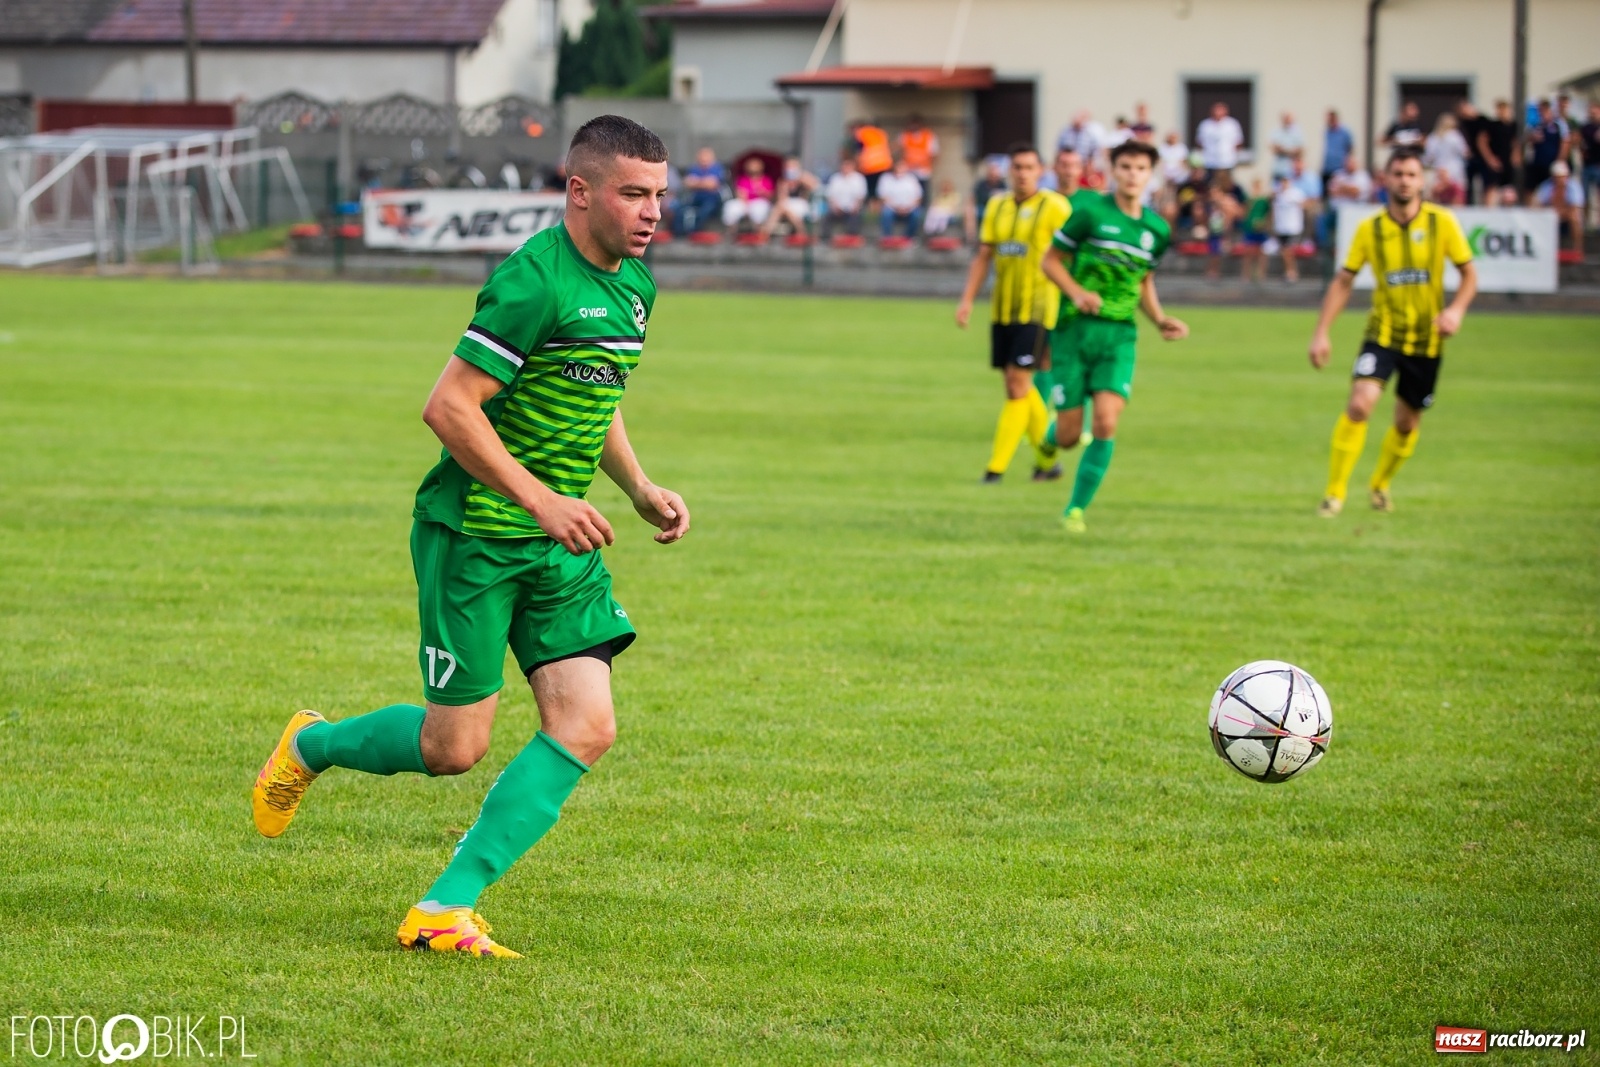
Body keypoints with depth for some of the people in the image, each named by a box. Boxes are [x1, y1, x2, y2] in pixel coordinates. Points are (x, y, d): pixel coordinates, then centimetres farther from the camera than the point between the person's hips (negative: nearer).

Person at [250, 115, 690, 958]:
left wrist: (642, 491, 14)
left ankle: (445, 910, -4)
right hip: (474, 537, -8)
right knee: (454, 747, -1)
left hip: (561, 544, 8)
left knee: (585, 729, -7)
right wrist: (540, 499, -23)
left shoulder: (633, 287, 9)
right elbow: (449, 406, -22)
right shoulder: (534, 282, -20)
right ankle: (310, 746, 30)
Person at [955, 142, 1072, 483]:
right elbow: (983, 255, 14)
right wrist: (967, 299, 6)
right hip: (1003, 310, 6)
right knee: (1019, 387, 10)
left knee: (1018, 385, -10)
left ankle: (996, 468, -10)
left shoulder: (1054, 207, -6)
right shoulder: (997, 206, 11)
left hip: (1037, 310, -6)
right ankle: (1047, 461, 24)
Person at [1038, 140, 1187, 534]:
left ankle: (1076, 509, -2)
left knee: (1105, 423, -16)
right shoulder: (1091, 213, -6)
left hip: (1119, 336, 3)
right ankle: (1049, 439, 37)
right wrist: (1077, 292, -17)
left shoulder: (1157, 230, 9)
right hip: (1075, 329, -3)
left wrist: (1160, 320, 10)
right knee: (1070, 434, -3)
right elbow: (1050, 260, 0)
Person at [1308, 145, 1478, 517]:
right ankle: (1334, 493, -12)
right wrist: (1321, 333, -5)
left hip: (1426, 339, 1)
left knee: (1407, 423, 10)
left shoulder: (1442, 223, -6)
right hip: (1383, 333, -1)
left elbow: (1469, 274, 0)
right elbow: (1343, 281, 3)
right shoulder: (1370, 229, -4)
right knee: (1359, 405, -21)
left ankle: (1380, 485, 37)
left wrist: (1456, 309, -19)